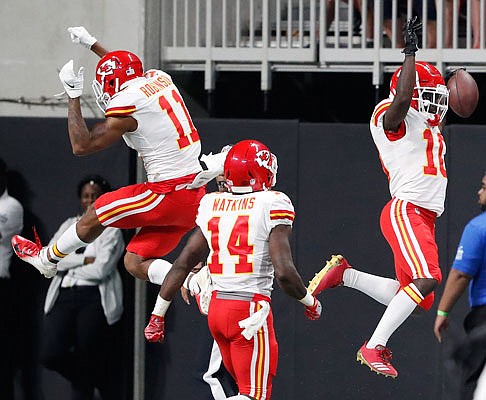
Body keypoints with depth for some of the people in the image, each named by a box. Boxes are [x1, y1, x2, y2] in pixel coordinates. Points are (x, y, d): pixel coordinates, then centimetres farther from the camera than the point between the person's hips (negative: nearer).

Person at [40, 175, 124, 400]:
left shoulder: (111, 230, 4)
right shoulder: (69, 225, 19)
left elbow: (100, 269, -9)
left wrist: (68, 265, 2)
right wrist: (84, 260, -6)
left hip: (94, 298, -4)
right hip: (64, 297, 4)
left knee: (84, 362, -8)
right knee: (50, 355, -12)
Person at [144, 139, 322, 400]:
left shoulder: (212, 205, 8)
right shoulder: (271, 206, -9)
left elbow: (182, 264, 9)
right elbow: (284, 273, -15)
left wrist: (157, 314, 15)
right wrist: (310, 303, 3)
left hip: (216, 309, 6)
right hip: (251, 311, -6)